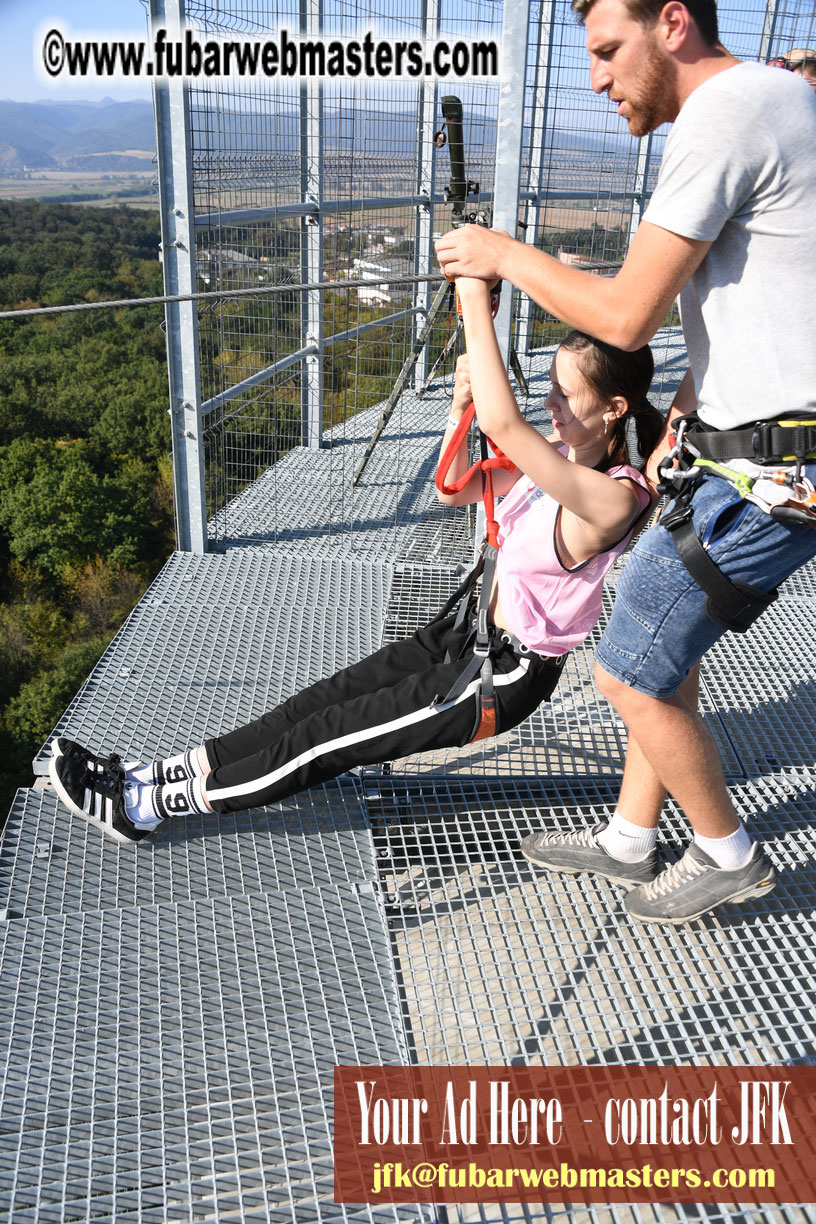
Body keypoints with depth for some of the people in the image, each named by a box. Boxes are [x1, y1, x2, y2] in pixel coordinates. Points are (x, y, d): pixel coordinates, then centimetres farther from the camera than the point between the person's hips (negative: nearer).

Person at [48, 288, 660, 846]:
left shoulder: (613, 498, -28)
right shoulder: (560, 458, 0)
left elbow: (502, 423, -41)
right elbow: (455, 489, 7)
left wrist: (477, 302, -35)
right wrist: (462, 401, -9)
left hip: (504, 677, -8)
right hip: (468, 628, 8)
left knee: (332, 733, -4)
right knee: (330, 697, 3)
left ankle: (160, 799, 6)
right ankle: (169, 770, 7)